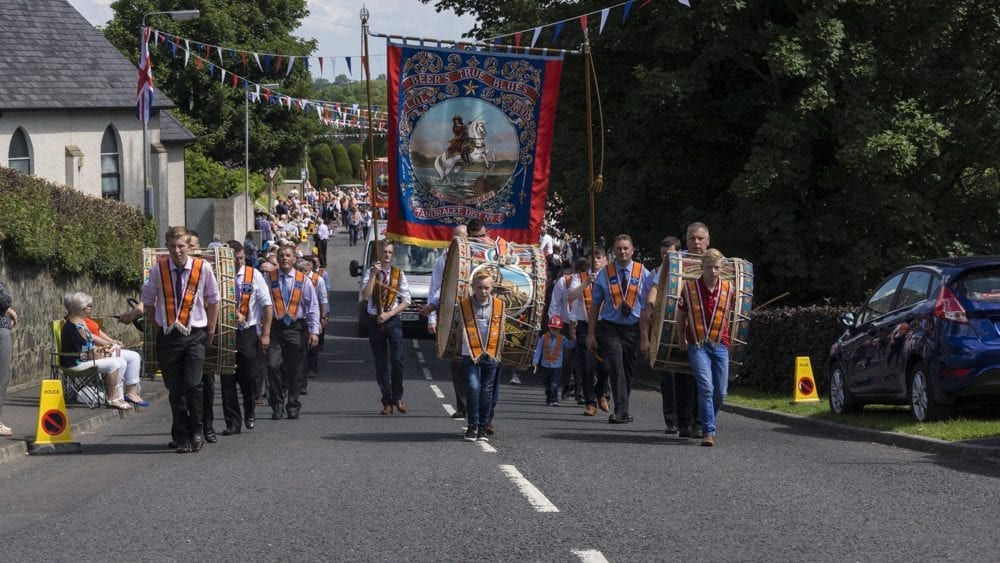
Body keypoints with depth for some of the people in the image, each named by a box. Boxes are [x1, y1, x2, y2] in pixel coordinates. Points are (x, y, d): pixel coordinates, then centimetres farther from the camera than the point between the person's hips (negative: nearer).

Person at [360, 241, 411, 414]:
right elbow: (365, 295, -12)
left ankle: (397, 397, 3)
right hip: (374, 321, 0)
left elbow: (406, 301, 2)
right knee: (381, 363, 4)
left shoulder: (398, 274, 4)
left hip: (393, 321, 0)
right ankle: (387, 402, 10)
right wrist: (373, 275, -17)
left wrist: (389, 314, -9)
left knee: (397, 360, -12)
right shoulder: (370, 273, 2)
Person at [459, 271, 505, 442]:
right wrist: (472, 353, -3)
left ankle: (482, 427, 15)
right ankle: (473, 425, -1)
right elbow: (462, 329, 3)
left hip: (491, 356, 2)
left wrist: (498, 353, 10)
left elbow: (500, 331, 14)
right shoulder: (464, 304, 0)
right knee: (473, 387, -14)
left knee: (487, 392, 4)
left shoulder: (499, 305, 6)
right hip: (471, 355, -2)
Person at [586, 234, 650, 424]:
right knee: (616, 367, -16)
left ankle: (622, 409, 23)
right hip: (610, 328, -1)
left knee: (629, 370, 9)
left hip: (634, 328, 1)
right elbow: (595, 305, 7)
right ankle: (622, 411, -18)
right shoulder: (604, 274, 4)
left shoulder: (643, 274, 4)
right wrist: (591, 333, 4)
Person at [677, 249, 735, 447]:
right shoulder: (689, 288, -1)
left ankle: (708, 422, 28)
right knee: (706, 387, -17)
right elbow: (681, 316, 11)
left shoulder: (728, 289, 3)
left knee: (720, 392, 4)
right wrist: (682, 340, 12)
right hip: (698, 346, -3)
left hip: (720, 346, 3)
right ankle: (708, 431, -16)